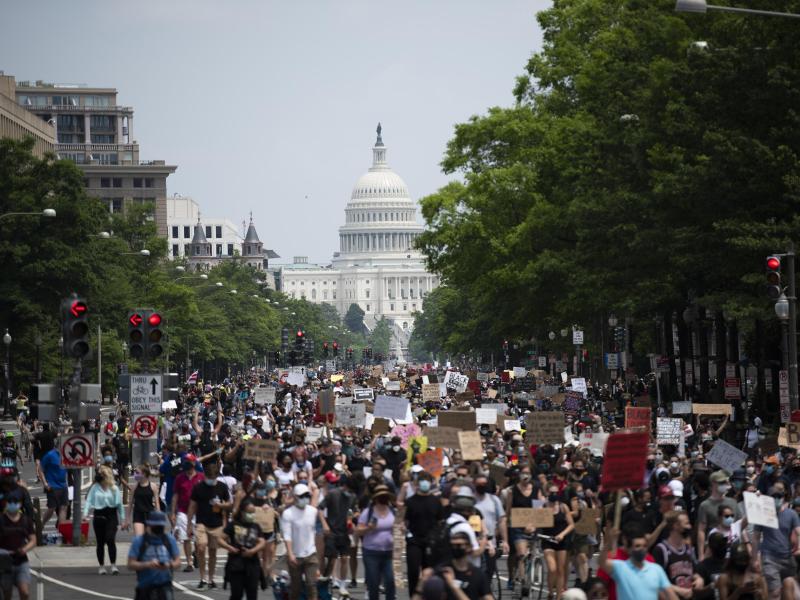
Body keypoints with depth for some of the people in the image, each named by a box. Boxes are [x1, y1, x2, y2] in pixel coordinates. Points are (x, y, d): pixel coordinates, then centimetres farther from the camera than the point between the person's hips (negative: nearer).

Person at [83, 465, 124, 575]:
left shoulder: (114, 488, 3)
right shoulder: (95, 487, 2)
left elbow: (119, 503, 7)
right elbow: (89, 500, -1)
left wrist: (122, 518, 6)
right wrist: (85, 513, -15)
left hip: (111, 517, -1)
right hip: (99, 516, 1)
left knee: (110, 540, -15)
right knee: (100, 542, 7)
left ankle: (113, 565, -10)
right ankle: (101, 566, 20)